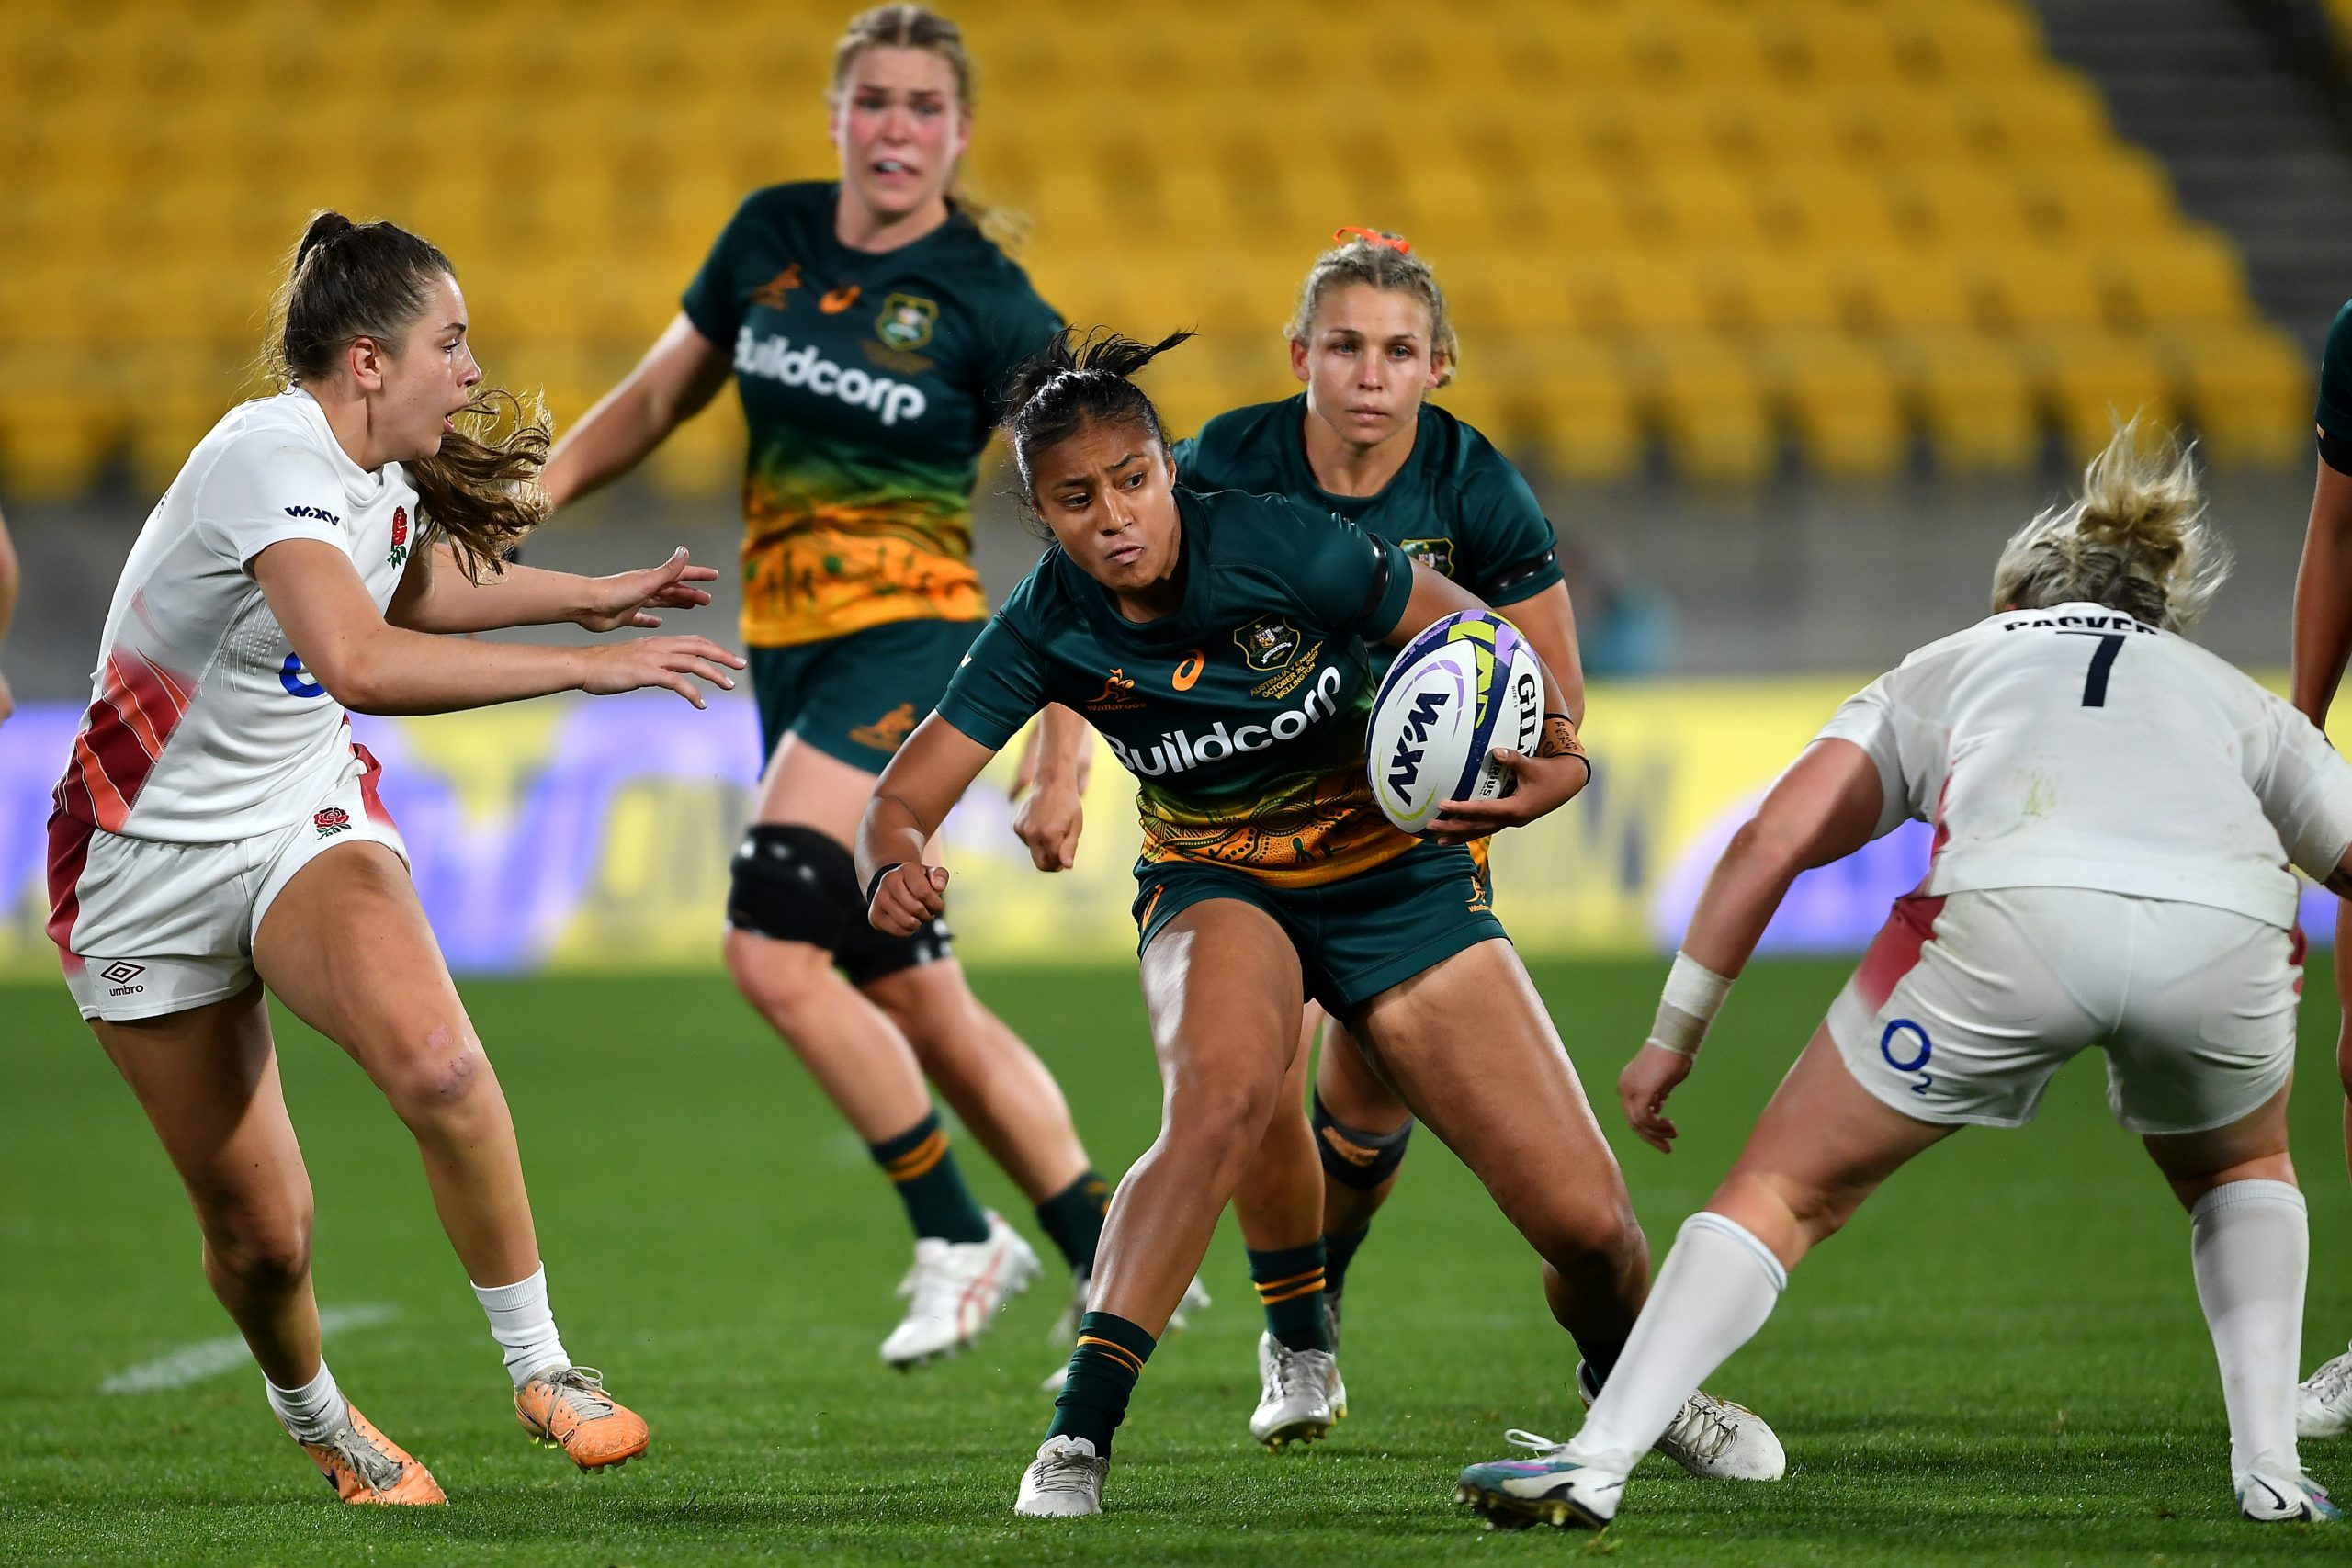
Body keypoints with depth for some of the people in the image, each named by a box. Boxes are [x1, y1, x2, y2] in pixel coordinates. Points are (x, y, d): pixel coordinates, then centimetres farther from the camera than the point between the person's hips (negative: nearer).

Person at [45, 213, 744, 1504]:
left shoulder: (385, 471, 3)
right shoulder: (271, 462, -24)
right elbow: (361, 662, -41)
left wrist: (592, 597, 30)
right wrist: (588, 664, -38)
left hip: (306, 818, 5)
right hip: (151, 859, -5)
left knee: (434, 1061, -28)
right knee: (258, 1229, -1)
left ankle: (538, 1364, -14)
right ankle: (312, 1415, 31)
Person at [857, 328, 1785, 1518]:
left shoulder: (1277, 546, -23)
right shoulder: (1046, 629, -16)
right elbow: (902, 798, -15)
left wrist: (1554, 761, -30)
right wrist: (895, 869, -38)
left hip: (1398, 876, 0)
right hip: (1216, 887, 0)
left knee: (1585, 1220, -7)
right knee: (1222, 1093, -38)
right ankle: (1078, 1433, -34)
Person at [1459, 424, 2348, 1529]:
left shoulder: (1941, 671, 35)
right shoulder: (2236, 700, 38)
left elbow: (1773, 839, 21)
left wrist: (1675, 1034, 25)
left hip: (2012, 910, -2)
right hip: (2230, 927, 2)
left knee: (1786, 1190, 15)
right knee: (2238, 1169, 34)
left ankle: (1595, 1462, 5)